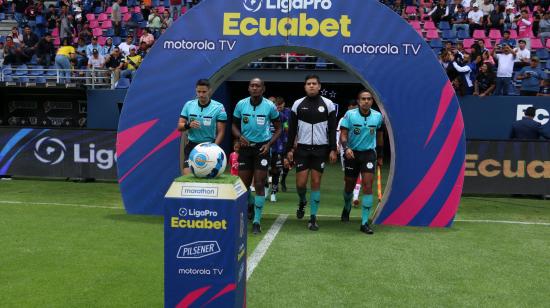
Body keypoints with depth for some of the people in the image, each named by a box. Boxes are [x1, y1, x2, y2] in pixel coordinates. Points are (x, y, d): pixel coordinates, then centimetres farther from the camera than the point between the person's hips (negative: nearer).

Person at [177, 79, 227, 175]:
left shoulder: (219, 107, -5)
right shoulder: (188, 105, 4)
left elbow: (221, 132, -6)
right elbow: (179, 126, 6)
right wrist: (188, 125, -16)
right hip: (192, 146, 2)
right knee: (187, 175, -8)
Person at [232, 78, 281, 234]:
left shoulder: (270, 106, -6)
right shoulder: (241, 104, -2)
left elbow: (278, 129, 3)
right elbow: (234, 125, 9)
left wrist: (269, 144, -11)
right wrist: (239, 136, -12)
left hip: (262, 148, -2)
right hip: (245, 146, 2)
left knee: (259, 185, -4)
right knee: (243, 183, 7)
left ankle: (257, 221, 5)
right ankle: (250, 204, 41)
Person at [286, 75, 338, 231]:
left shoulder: (328, 104, 1)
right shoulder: (298, 104, 3)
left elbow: (332, 129, 2)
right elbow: (292, 129, 7)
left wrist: (333, 150, -5)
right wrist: (289, 149, 2)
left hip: (321, 149, -1)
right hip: (302, 148, 1)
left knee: (316, 183, 2)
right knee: (300, 183, -3)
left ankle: (313, 218, 11)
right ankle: (302, 202, 32)